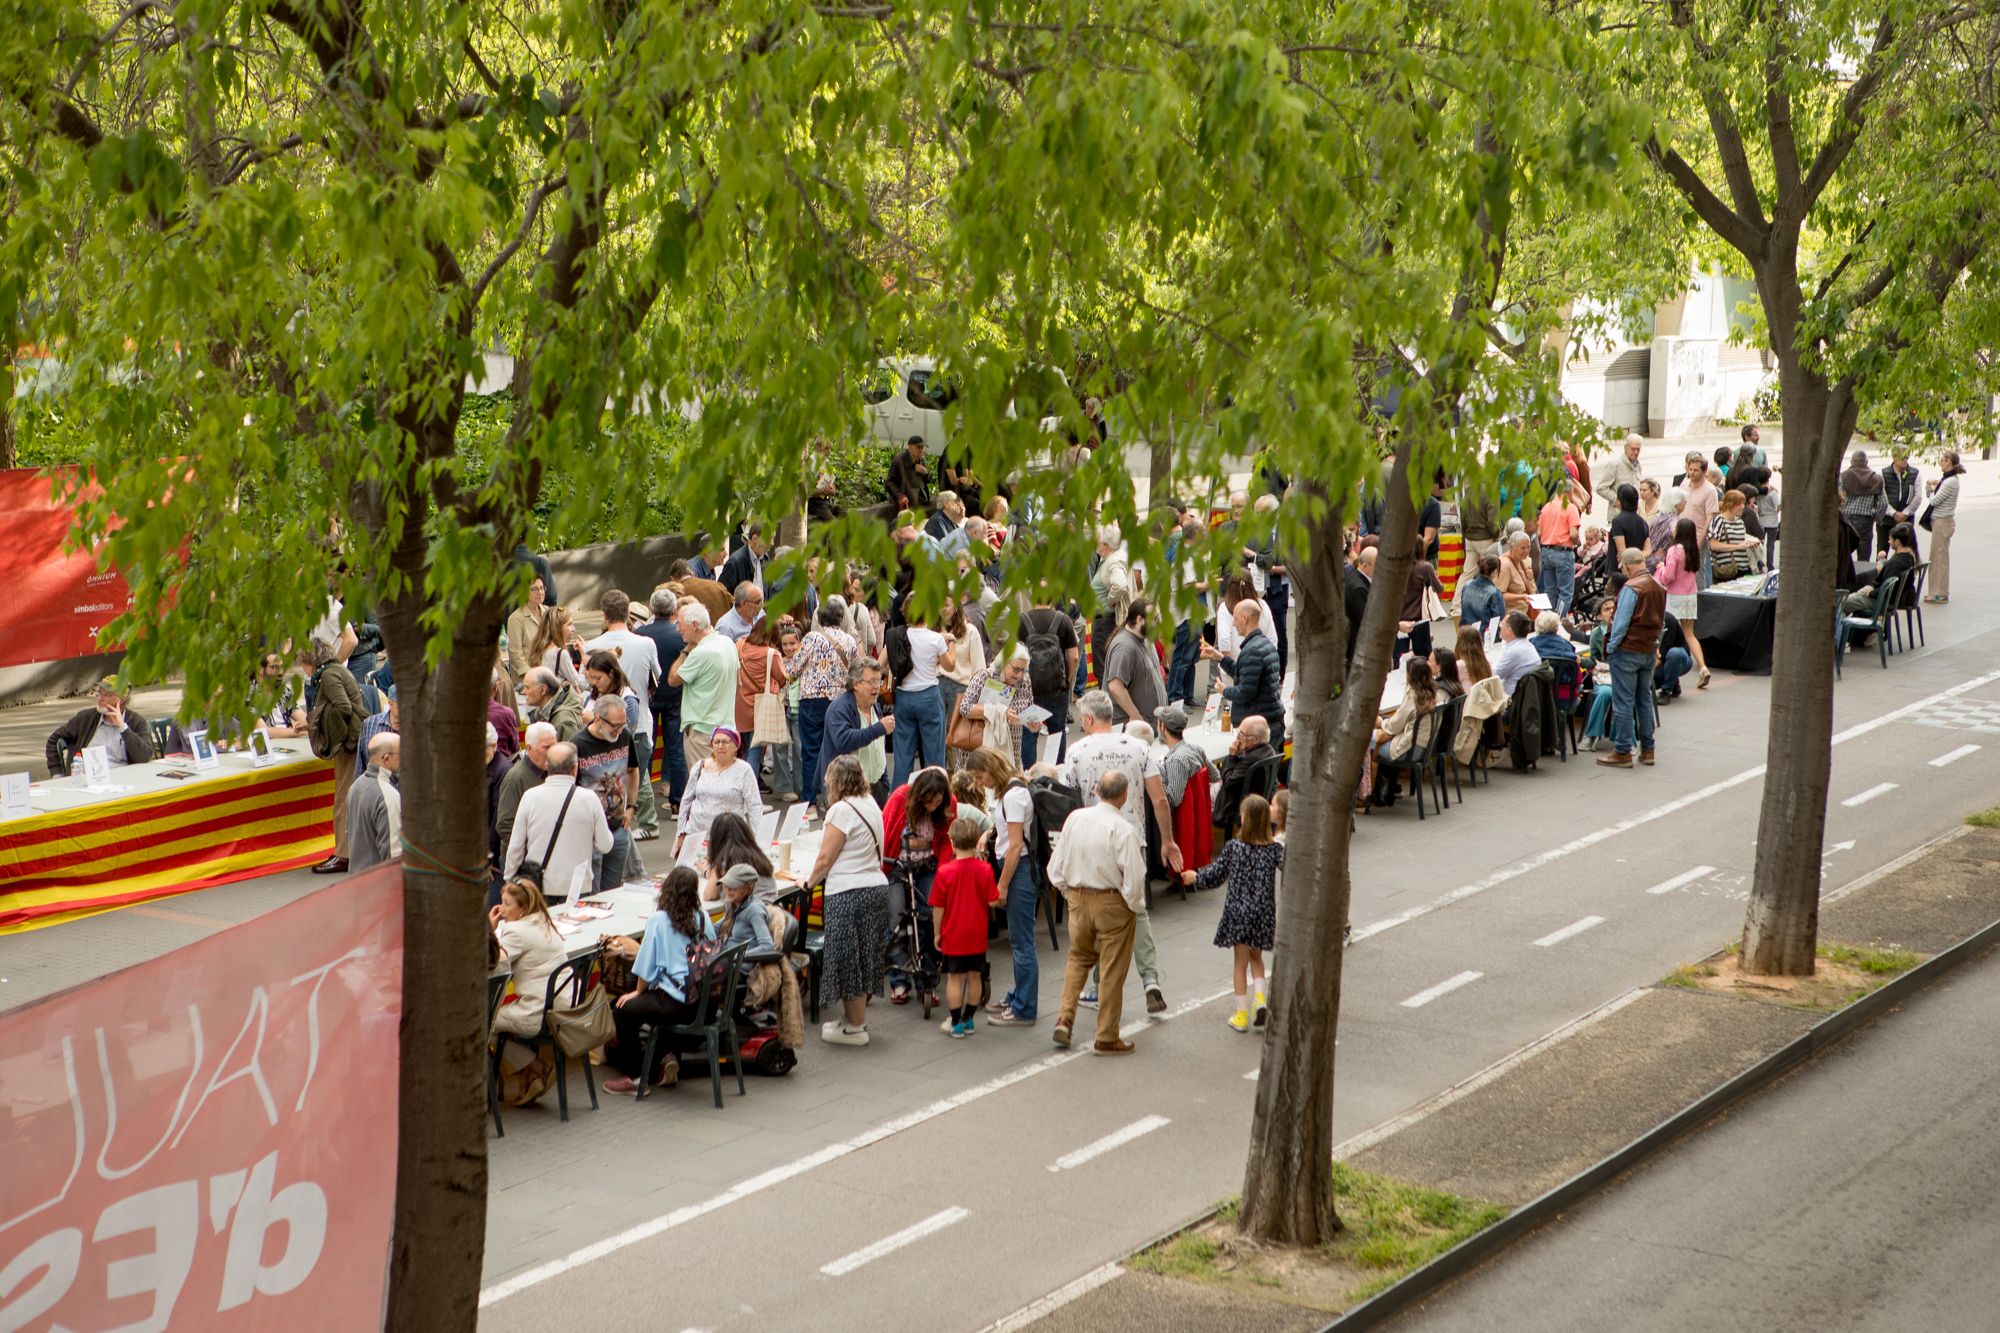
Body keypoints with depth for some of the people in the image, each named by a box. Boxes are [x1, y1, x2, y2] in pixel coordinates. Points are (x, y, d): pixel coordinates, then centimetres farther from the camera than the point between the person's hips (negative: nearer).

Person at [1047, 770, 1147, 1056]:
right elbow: (1133, 879, -20)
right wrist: (1136, 907, -2)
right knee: (1112, 970, 8)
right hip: (1113, 904, -5)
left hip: (1078, 899, 5)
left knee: (1078, 958, 25)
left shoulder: (1075, 818, -5)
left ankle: (1064, 1019, 13)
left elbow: (1056, 867, 2)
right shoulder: (1123, 831, -21)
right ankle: (1107, 1038, 16)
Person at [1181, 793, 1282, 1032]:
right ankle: (1260, 998, 3)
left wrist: (1195, 877, 19)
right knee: (1256, 957, 22)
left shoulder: (1233, 847, -10)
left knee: (1240, 963, 9)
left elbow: (1215, 875, 1)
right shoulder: (1275, 849, -8)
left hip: (1237, 910, -1)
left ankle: (1242, 1015, 13)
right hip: (1264, 912, 2)